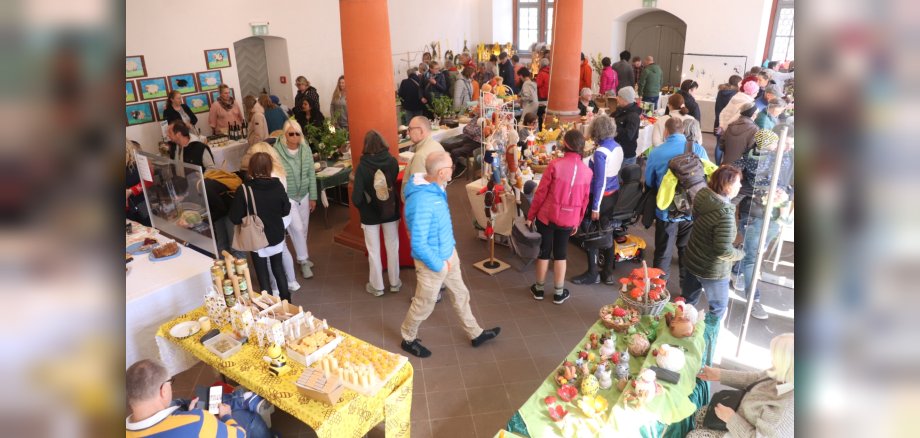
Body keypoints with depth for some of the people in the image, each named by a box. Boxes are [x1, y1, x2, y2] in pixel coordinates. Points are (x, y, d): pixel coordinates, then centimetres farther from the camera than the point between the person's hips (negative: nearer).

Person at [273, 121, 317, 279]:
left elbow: (311, 174, 2)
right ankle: (303, 261, 9)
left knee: (304, 228, 15)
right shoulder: (277, 152, -19)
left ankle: (301, 257, 35)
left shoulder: (306, 149, -5)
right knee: (297, 228, -8)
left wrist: (313, 197, 3)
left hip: (304, 195, 5)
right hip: (286, 197, -5)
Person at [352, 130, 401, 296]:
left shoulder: (362, 167, -20)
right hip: (391, 211, 2)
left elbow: (356, 197, -18)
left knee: (374, 251, 13)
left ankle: (377, 286, 26)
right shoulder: (392, 161, -13)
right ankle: (395, 282, 30)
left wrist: (361, 207, 1)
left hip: (370, 214, -2)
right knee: (393, 248, 17)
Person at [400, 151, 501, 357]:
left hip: (448, 253, 9)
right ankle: (408, 339, 40)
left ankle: (475, 334, 44)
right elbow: (418, 246, -31)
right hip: (432, 261, -8)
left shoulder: (434, 186, -6)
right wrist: (439, 265, -19)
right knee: (424, 304, 14)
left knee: (460, 294, 23)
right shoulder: (421, 202, -36)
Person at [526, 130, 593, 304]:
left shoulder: (555, 164, -15)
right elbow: (584, 200, 4)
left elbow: (541, 192, -11)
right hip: (568, 219, 2)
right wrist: (578, 222, 17)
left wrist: (530, 215, -1)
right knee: (560, 254, 16)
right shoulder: (587, 171, -5)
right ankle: (559, 293, 24)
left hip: (547, 216, -2)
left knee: (544, 251, 13)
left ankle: (539, 289, 27)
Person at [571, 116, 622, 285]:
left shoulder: (600, 152, -21)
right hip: (614, 196, 8)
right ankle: (608, 273, 24)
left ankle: (592, 274, 15)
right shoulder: (618, 148, 3)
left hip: (600, 197, -8)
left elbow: (600, 182, -21)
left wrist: (595, 207, -17)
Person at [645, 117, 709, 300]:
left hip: (666, 211, -1)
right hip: (692, 211, 1)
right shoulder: (698, 150, -8)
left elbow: (649, 182, 2)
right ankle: (689, 294, 29)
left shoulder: (656, 153, -9)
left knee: (663, 255, 13)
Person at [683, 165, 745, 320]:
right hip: (713, 271, -7)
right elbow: (724, 251, -31)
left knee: (688, 300, 27)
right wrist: (741, 254, -13)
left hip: (692, 260, 7)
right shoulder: (725, 214, -32)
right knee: (719, 307, 18)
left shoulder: (702, 195, -10)